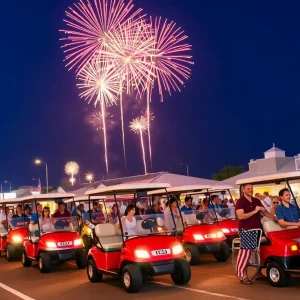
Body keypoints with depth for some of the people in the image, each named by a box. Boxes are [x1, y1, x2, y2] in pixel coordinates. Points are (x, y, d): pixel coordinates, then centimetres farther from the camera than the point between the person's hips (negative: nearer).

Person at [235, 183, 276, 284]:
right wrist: (254, 211, -25)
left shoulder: (256, 201, 13)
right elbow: (240, 216, -21)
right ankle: (241, 274, -2)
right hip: (246, 230, -7)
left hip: (257, 229, 7)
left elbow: (264, 212, 17)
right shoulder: (240, 201, -9)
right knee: (245, 251, -8)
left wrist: (274, 218, 3)